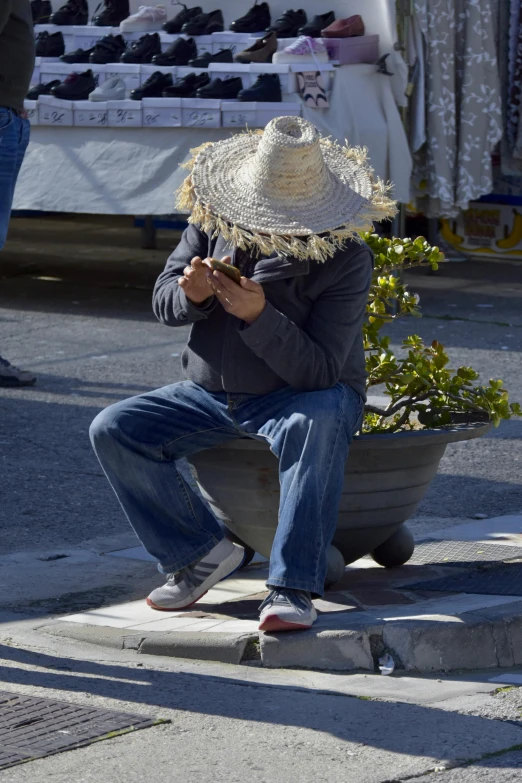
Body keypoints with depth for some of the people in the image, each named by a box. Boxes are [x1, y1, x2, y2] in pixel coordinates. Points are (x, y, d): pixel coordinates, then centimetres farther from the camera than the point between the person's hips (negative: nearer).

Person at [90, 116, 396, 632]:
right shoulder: (214, 223, -7)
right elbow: (163, 301, -1)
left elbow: (318, 371, -25)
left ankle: (293, 588, -40)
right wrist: (192, 295, -26)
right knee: (113, 430, -13)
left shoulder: (346, 260, -20)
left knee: (316, 424, -40)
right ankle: (201, 552, -4)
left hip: (303, 396, -5)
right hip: (212, 395, 5)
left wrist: (260, 316, -39)